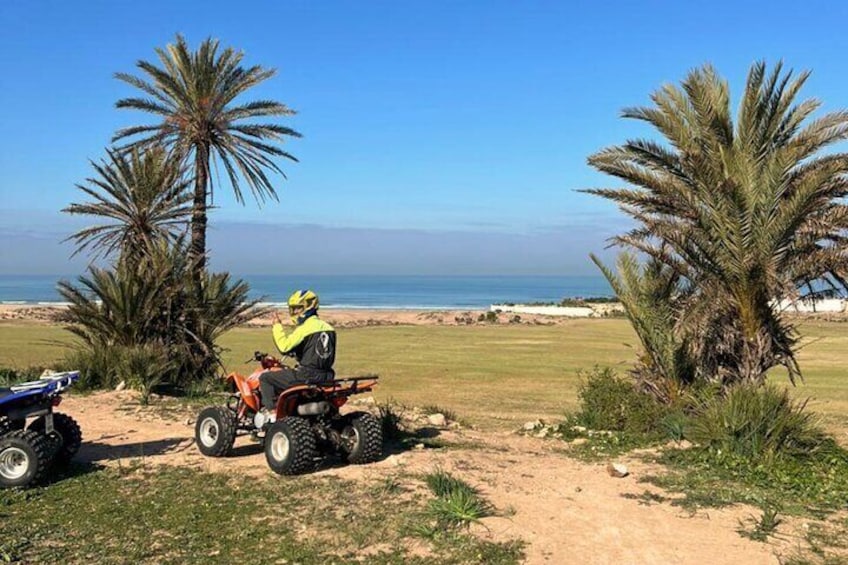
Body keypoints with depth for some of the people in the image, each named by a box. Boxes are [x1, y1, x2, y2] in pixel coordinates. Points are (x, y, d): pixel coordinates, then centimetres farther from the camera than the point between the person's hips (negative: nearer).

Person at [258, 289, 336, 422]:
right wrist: (296, 353, 24)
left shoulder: (304, 328, -13)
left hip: (307, 376, -8)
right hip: (325, 377, 8)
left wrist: (277, 326, -10)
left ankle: (272, 412, -5)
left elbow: (284, 347, -20)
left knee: (265, 378, 4)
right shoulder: (328, 327, 11)